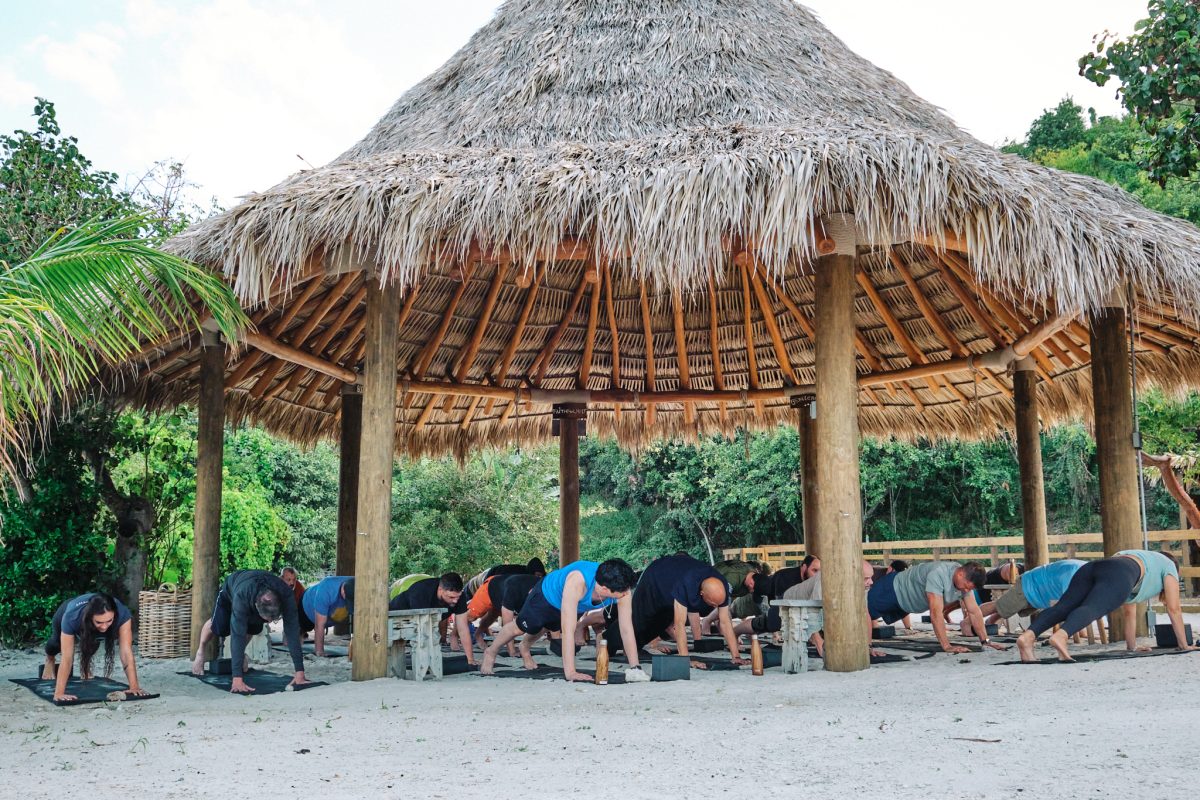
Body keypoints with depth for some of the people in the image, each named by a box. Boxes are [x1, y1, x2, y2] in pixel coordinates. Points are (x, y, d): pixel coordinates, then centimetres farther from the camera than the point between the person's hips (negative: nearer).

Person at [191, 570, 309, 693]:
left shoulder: (286, 595, -42)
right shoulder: (241, 596, -49)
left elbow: (292, 632, -41)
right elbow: (238, 635, -51)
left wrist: (300, 672, -44)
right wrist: (237, 678, -55)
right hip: (230, 588, -2)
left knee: (254, 629, -3)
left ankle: (241, 653, 29)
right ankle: (200, 652, 32)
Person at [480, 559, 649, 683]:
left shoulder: (622, 589, -38)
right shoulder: (578, 581, -51)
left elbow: (627, 630, -31)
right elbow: (568, 630, -51)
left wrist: (635, 668, -36)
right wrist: (570, 672, -52)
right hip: (548, 595, -5)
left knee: (546, 627, 33)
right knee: (520, 627, 17)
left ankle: (524, 648, 64)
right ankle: (491, 653, 47)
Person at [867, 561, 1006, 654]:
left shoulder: (966, 580, -17)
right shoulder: (938, 575, -42)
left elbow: (974, 611, -9)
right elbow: (936, 613, -45)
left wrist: (985, 640, -14)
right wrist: (947, 646, -48)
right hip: (893, 590, -7)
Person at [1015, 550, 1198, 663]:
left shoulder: (1137, 560, 49)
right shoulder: (1169, 566, 34)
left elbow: (1129, 611, 49)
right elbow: (1174, 609, 28)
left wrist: (1132, 646, 50)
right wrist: (1184, 645, 35)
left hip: (1091, 568, 6)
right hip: (1117, 575, -6)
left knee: (1063, 608, -14)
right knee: (1091, 610, -28)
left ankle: (1028, 636, -40)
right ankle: (1060, 636, -57)